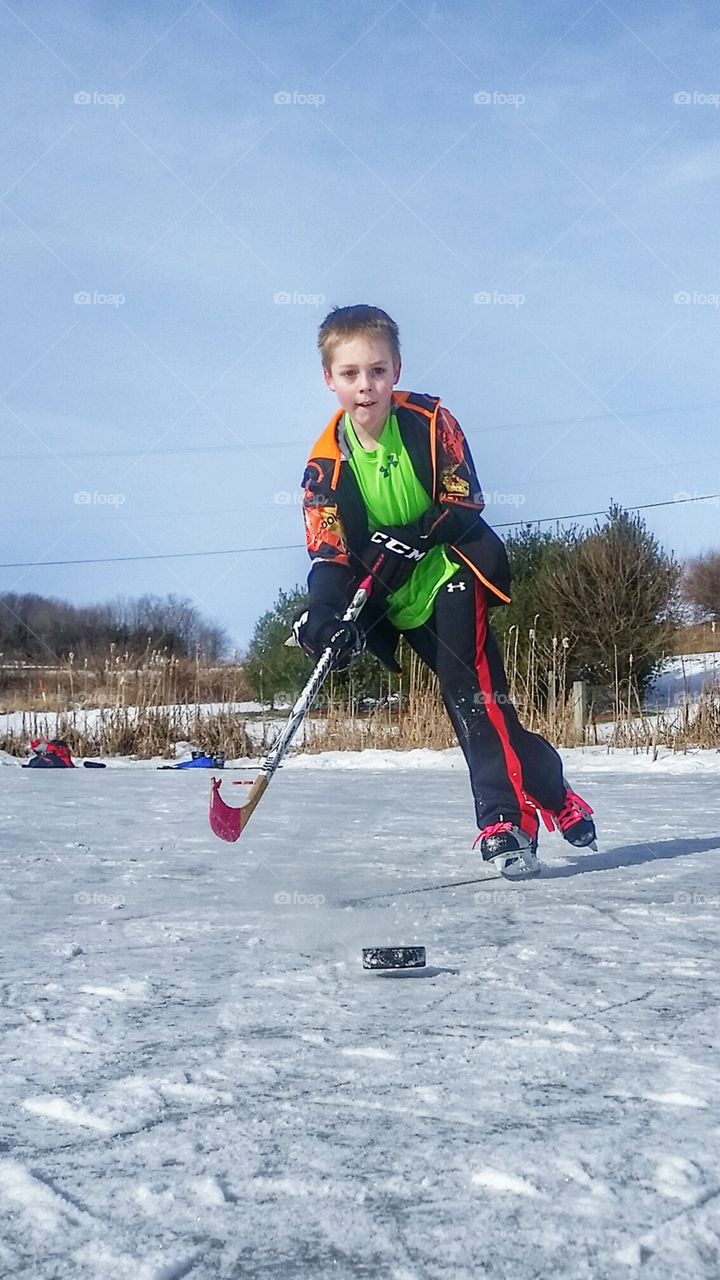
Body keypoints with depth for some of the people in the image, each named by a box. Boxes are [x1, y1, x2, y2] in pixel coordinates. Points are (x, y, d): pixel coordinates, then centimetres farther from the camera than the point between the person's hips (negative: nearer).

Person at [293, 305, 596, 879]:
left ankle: (507, 818, -14)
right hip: (400, 601, 3)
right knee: (467, 703, 2)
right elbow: (329, 555, -12)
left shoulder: (431, 422, -12)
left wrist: (411, 541, -25)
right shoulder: (327, 464, -8)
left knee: (473, 690, -18)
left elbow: (464, 504, -11)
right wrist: (324, 617, -30)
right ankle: (550, 793, 11)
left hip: (453, 572, -3)